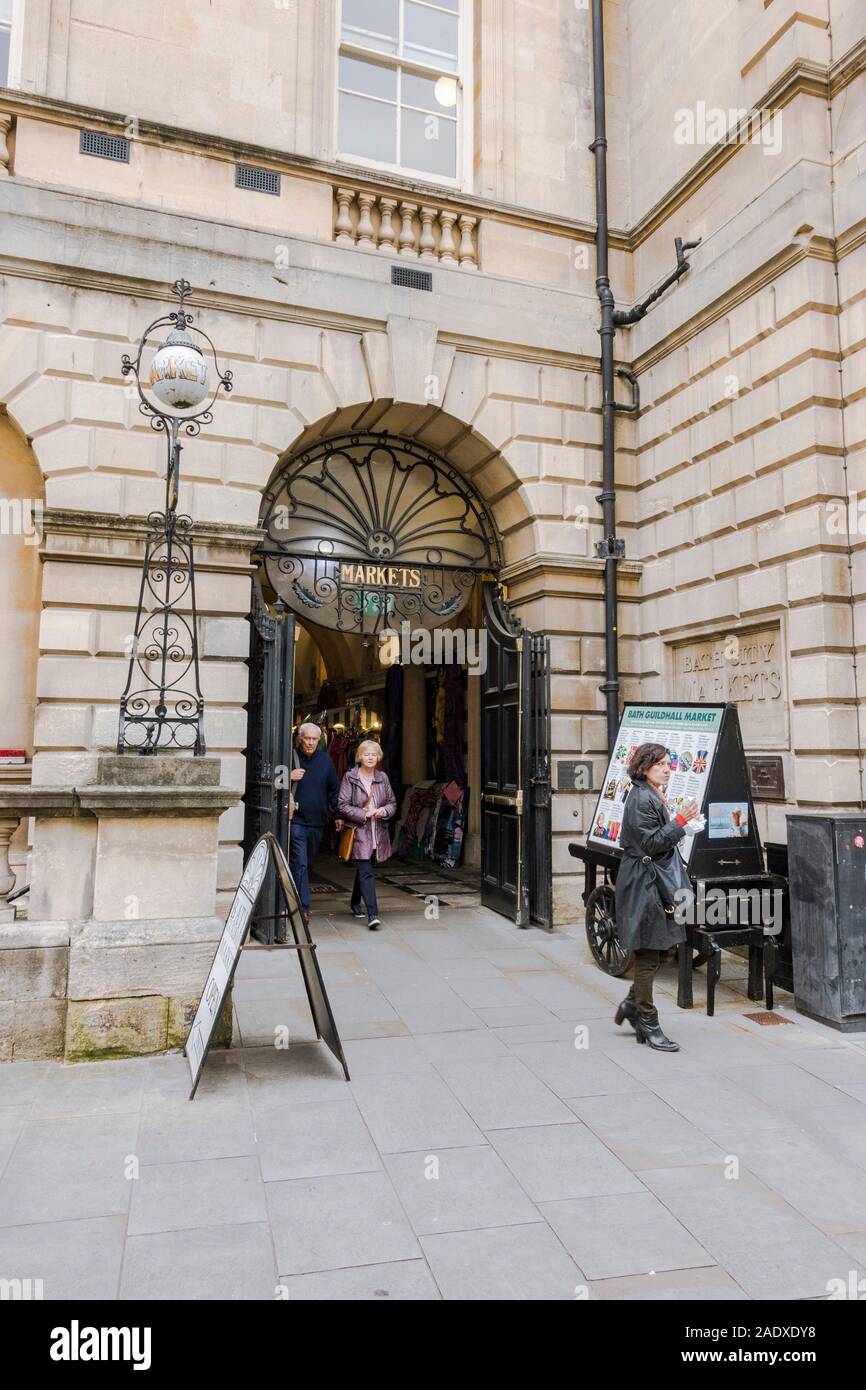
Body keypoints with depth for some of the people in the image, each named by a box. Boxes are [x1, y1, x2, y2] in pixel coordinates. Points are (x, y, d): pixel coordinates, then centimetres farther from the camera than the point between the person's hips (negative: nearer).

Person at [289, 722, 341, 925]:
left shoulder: (325, 760, 8)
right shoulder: (291, 757, -4)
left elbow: (334, 789, 15)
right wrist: (289, 777, -18)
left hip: (317, 821, 5)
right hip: (296, 820, -5)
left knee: (309, 865, 15)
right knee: (300, 864, -11)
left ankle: (298, 900, 30)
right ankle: (303, 907, -11)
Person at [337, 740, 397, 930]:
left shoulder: (382, 778, 9)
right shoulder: (350, 777, -4)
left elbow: (393, 803, 15)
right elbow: (342, 805, -7)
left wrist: (384, 811, -7)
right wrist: (364, 814, -14)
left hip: (378, 834, 5)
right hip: (359, 832, -5)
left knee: (364, 870, 18)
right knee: (366, 873, -12)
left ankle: (355, 903, 39)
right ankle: (373, 914, -15)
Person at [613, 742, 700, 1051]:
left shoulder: (654, 796, 16)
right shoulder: (641, 799, -16)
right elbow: (651, 844, -21)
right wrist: (679, 821, -22)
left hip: (658, 880, 10)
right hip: (644, 883, -10)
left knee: (660, 949, 14)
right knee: (648, 954, -1)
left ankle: (632, 1004, 27)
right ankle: (648, 1022, 10)